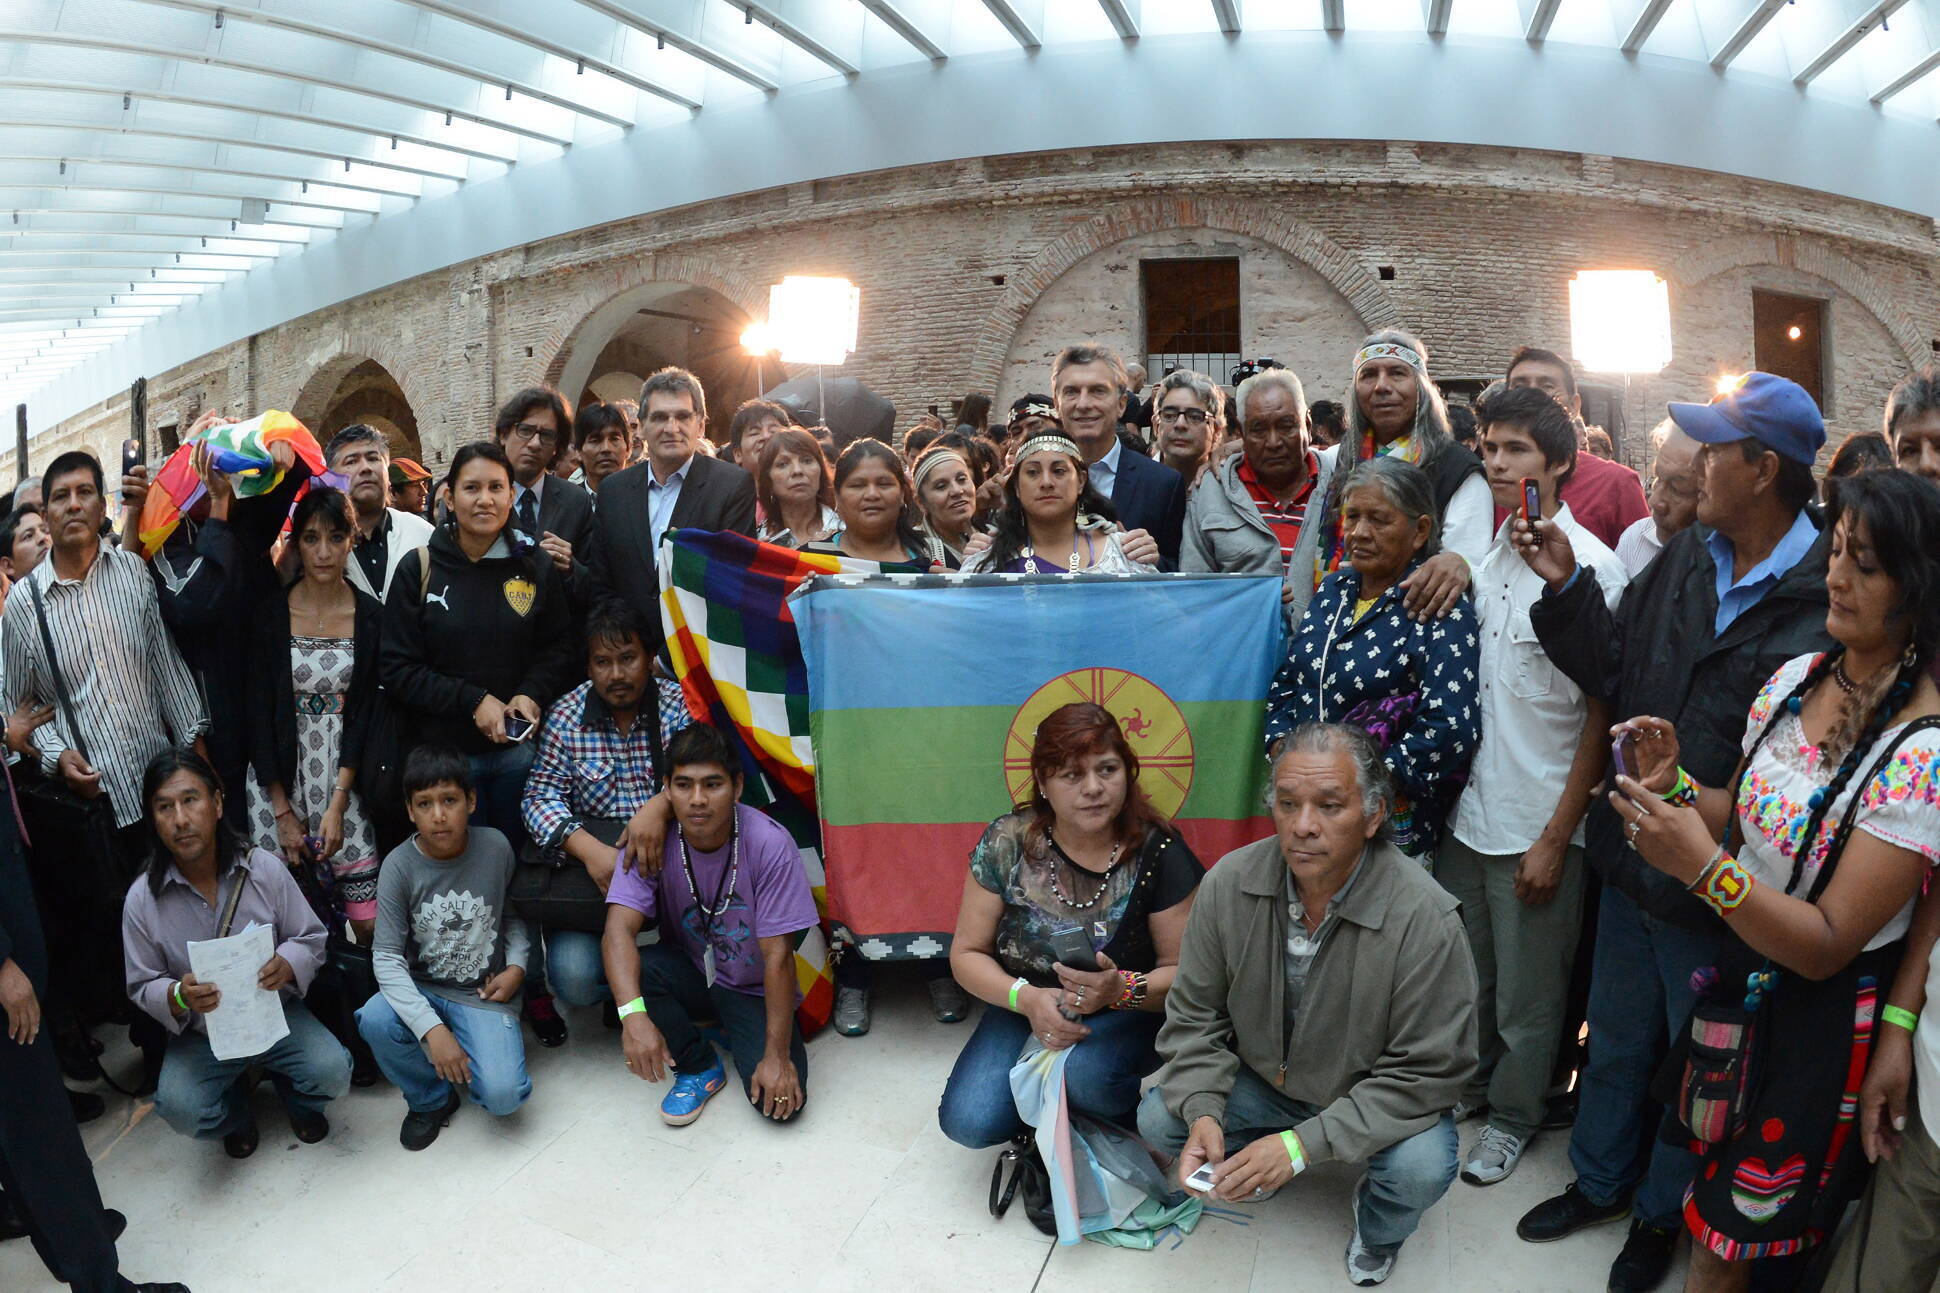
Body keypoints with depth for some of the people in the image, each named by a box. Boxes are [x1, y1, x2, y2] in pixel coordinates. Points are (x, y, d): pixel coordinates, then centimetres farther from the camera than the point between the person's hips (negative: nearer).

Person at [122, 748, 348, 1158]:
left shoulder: (265, 868, -10)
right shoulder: (142, 899, -11)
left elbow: (311, 939, -3)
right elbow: (142, 987, -3)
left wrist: (285, 966, -26)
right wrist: (178, 997, -26)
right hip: (199, 1034, 0)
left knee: (333, 1072, -23)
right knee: (180, 1109, -27)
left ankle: (294, 1096, 18)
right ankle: (236, 1114, 13)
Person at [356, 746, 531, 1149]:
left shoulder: (495, 847, -10)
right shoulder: (399, 865, -13)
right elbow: (387, 956, -16)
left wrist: (517, 966, -11)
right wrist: (432, 1029, -27)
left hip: (484, 993, -1)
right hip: (422, 990, 1)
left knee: (502, 1095, -24)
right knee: (374, 1021, -33)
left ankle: (501, 1047, 14)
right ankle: (431, 1099, -3)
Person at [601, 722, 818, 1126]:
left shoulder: (769, 844, -25)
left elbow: (778, 957, -23)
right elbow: (619, 929, -27)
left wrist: (777, 1056, -23)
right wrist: (633, 1015, -44)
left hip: (752, 989, -1)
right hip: (688, 972, 1)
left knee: (782, 1103, -21)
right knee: (632, 968, -31)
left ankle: (730, 1031, 13)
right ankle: (699, 1066, -3)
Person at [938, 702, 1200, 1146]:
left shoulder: (1158, 852, -14)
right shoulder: (1006, 842, -9)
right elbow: (968, 953, -3)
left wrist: (1122, 990, -31)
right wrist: (1026, 997, -22)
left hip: (1127, 1016, -2)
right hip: (1026, 1009, 2)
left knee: (1085, 1071, -35)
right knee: (969, 1122, -20)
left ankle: (1123, 1136, 1)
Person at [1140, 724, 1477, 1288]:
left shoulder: (1425, 918, -29)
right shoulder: (1228, 884, -17)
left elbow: (1425, 1072, -24)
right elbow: (1195, 1016, -6)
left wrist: (1304, 1144, -31)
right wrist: (1203, 1112, -24)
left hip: (1372, 1101, -3)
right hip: (1262, 1080, 3)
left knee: (1421, 1168, -30)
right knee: (1158, 1118, -15)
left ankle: (1378, 1230, 8)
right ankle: (1254, 1169, 17)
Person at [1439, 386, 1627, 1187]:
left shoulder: (1591, 565, -13)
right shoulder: (1484, 556, 3)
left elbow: (1602, 714, -11)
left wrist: (1556, 835, -12)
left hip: (1539, 822, -5)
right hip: (1467, 809, 5)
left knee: (1527, 995, 11)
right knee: (1464, 970, 19)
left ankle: (1513, 1117, 33)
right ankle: (1468, 1085, 42)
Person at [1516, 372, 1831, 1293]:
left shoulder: (1828, 607, -23)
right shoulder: (1684, 561, -1)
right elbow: (1615, 675, 4)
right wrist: (1566, 587, -6)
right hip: (1633, 861, 6)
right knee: (1616, 1042, 25)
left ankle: (1663, 1215, 44)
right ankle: (1600, 1183, 49)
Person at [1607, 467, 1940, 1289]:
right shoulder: (1795, 678, -5)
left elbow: (1829, 944, -22)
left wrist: (1704, 868, -35)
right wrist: (1678, 787, -12)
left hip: (1822, 1016, -5)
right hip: (1737, 968, 5)